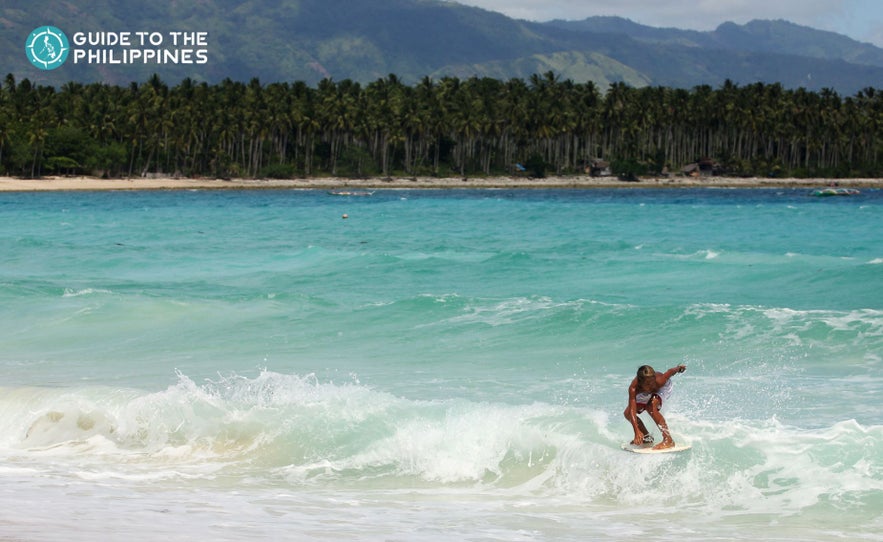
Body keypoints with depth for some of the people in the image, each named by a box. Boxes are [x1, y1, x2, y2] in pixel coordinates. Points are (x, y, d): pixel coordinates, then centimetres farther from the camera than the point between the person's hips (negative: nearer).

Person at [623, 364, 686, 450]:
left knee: (651, 406, -32)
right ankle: (647, 437, 19)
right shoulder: (633, 389, -42)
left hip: (663, 387, -4)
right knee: (627, 413, -3)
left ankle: (668, 440, -31)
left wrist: (679, 368, 3)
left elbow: (670, 372, -22)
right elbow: (632, 410, -47)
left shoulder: (659, 381, -43)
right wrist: (637, 431, -59)